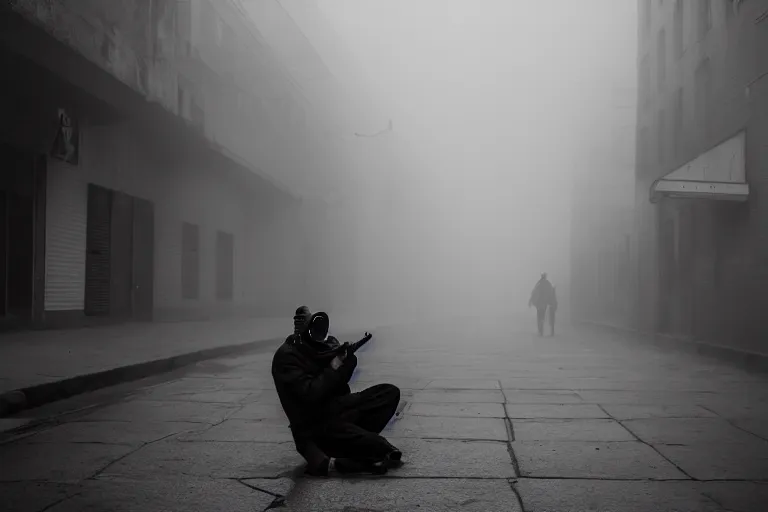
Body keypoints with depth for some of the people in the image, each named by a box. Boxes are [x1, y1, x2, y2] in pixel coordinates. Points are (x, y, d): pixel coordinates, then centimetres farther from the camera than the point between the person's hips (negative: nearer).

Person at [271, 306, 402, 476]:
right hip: (314, 425, -9)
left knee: (390, 392, -7)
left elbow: (339, 384, 7)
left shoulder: (325, 344, 9)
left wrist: (347, 360, -12)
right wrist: (333, 369, -16)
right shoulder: (286, 356, -14)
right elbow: (309, 394, -24)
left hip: (335, 408, 9)